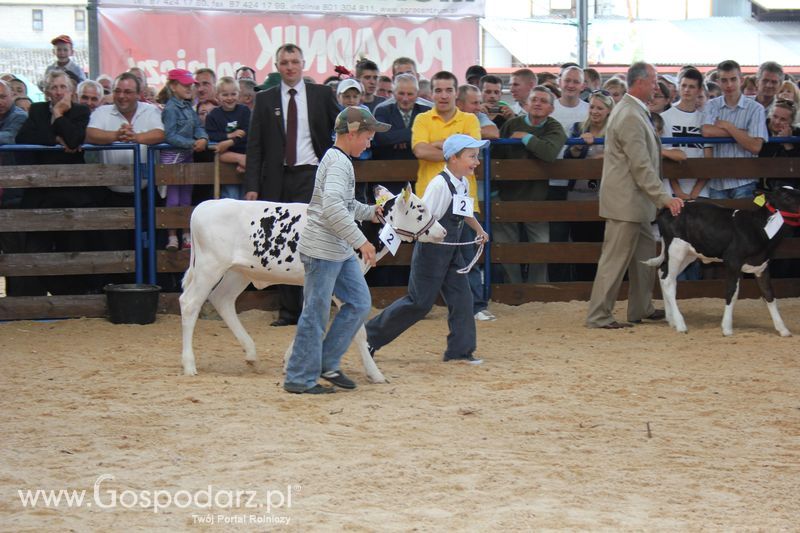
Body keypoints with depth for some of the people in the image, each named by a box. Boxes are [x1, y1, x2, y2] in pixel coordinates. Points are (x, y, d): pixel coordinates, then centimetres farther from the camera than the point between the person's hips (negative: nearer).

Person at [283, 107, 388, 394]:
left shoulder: (339, 160, 15)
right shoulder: (338, 162, -17)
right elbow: (332, 207, -31)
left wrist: (370, 212, 37)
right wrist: (361, 241, -29)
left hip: (341, 251, 10)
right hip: (321, 250, -10)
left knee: (359, 303, 11)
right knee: (315, 315, -4)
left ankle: (328, 365, 18)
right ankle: (300, 379, 3)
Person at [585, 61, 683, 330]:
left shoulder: (634, 111, 13)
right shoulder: (630, 117, -21)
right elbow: (641, 166, -24)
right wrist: (664, 198, -24)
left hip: (636, 201, 11)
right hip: (626, 200, -11)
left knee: (645, 253, 17)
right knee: (616, 257, -6)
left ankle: (641, 308, 25)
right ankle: (598, 315, -1)